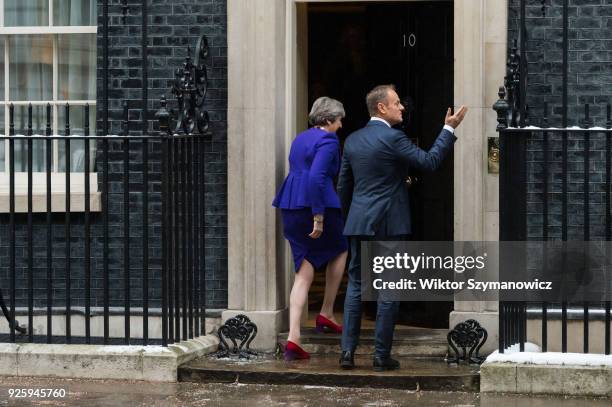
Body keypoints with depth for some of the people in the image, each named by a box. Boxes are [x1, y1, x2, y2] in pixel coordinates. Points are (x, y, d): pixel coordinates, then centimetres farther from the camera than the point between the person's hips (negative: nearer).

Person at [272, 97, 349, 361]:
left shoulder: (300, 139, 18)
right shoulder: (328, 141, -9)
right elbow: (317, 176, -21)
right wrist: (319, 217, -22)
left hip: (290, 207, 7)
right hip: (317, 204, -7)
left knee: (304, 273, 5)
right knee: (340, 250, 23)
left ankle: (293, 338, -8)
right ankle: (326, 314, 23)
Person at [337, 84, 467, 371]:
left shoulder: (353, 140, 9)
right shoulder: (392, 138, -11)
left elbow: (343, 186, 14)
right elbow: (430, 161, -11)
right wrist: (449, 129, -3)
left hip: (358, 224, 6)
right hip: (389, 224, -6)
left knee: (355, 285, 10)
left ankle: (347, 352, 5)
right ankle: (381, 356, 1)